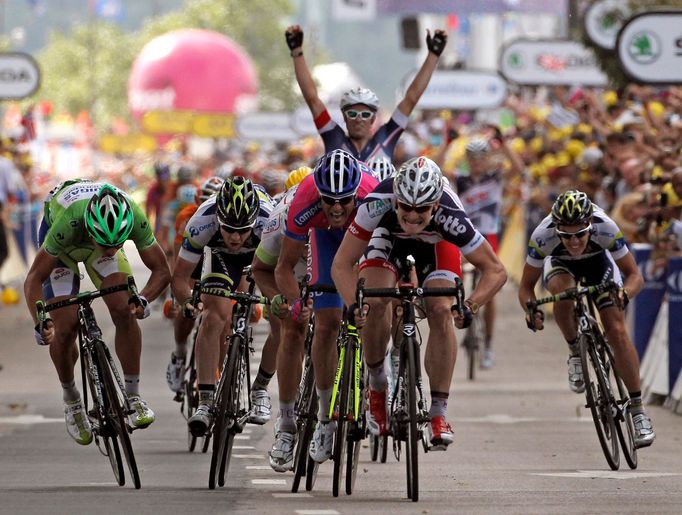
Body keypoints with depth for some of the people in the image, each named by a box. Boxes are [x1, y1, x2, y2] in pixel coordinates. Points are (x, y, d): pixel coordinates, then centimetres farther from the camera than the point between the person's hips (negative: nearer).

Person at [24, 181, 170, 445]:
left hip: (94, 235, 2)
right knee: (65, 328, -11)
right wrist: (41, 322, -52)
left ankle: (133, 397, -7)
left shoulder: (135, 218, -38)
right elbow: (34, 279, -36)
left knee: (125, 313, -19)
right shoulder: (69, 222, -45)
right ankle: (71, 401, 15)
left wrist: (143, 299, -44)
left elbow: (161, 270, -24)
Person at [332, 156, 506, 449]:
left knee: (441, 313, -20)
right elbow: (342, 264, -35)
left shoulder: (450, 216, -42)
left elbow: (495, 270, -34)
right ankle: (377, 386, 1)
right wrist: (353, 305, -52)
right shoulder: (378, 203, -42)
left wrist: (470, 306, -50)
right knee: (376, 303, -24)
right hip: (387, 234, 0)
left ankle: (439, 412, -11)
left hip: (436, 242, 0)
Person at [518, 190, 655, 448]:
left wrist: (624, 294, -50)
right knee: (562, 290, -36)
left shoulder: (606, 228, -38)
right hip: (559, 262, 0)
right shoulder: (543, 235, -37)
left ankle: (637, 409, -7)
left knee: (617, 330, -15)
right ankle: (575, 353, -11)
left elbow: (635, 275, -28)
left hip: (597, 260, 0)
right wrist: (531, 310, -45)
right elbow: (526, 285, -25)